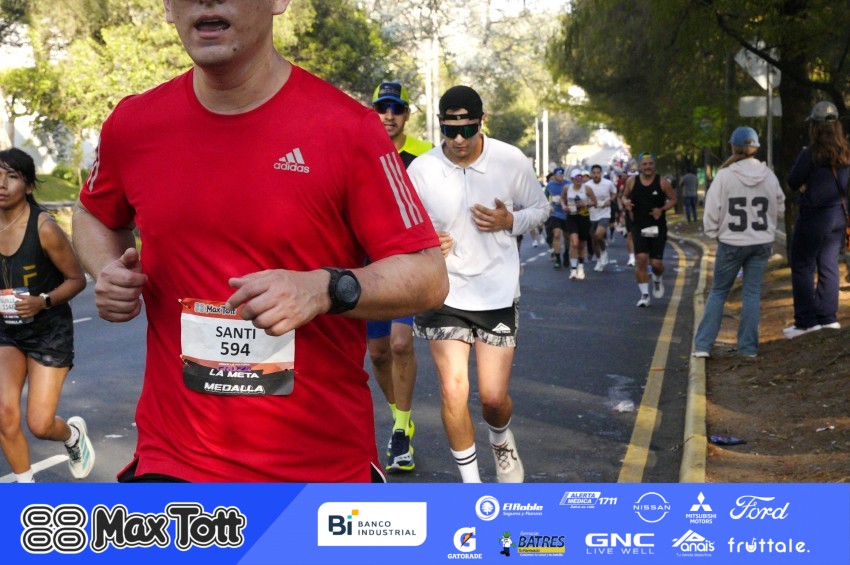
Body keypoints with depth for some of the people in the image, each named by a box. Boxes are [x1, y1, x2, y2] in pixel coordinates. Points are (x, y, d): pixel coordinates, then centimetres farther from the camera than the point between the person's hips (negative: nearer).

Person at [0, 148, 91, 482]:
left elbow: (77, 279, -12)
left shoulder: (44, 228, -19)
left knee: (40, 424, -3)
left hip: (49, 332, -4)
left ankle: (74, 434, 35)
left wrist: (43, 301, -27)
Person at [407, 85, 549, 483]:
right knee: (453, 391, -7)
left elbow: (540, 208, 7)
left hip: (497, 290, 0)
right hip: (444, 290, 0)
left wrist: (509, 221, -14)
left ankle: (501, 440, 40)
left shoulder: (512, 161, -8)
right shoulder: (420, 170, -9)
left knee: (494, 396, 1)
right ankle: (471, 483, 15)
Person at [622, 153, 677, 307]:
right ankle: (644, 295, -1)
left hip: (657, 227, -1)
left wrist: (662, 209, -14)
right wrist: (626, 202, -9)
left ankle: (657, 280, 35)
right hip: (639, 227, 1)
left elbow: (673, 199, 4)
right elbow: (624, 196, 15)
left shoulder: (662, 182, -3)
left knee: (656, 262, -2)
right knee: (641, 259, -12)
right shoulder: (632, 181, 1)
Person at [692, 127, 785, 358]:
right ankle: (748, 347, 10)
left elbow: (712, 210, -9)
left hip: (731, 243, -2)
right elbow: (780, 209, 8)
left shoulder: (724, 175, -13)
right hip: (762, 242, 2)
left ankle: (703, 344, 7)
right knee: (752, 293, 9)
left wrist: (713, 232, 7)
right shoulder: (769, 176, -3)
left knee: (718, 292, 9)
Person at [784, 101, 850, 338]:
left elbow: (793, 182, -8)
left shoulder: (810, 154, -16)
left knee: (802, 268, 2)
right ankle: (827, 317, 15)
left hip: (813, 216, -6)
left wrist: (799, 159, 6)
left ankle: (806, 321, 0)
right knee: (829, 267, 12)